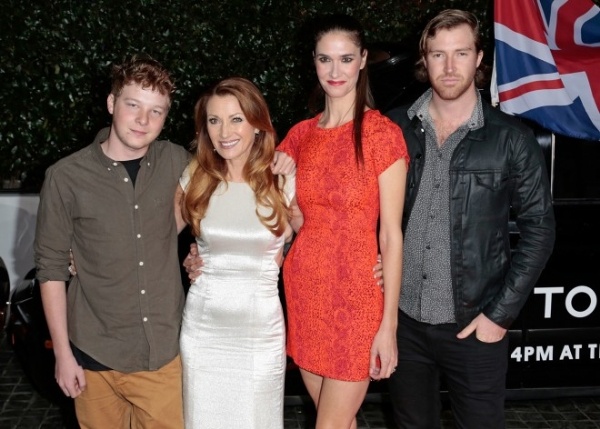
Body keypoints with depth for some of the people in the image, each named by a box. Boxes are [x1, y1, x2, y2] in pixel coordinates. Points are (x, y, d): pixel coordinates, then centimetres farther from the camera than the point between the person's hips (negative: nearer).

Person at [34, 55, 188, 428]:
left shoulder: (175, 162, -2)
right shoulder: (66, 178, -9)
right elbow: (52, 268, -3)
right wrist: (63, 353, -3)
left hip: (165, 352, 2)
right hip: (96, 356, -1)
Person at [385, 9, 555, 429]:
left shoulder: (511, 138, -6)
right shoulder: (394, 128, -1)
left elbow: (538, 229, -4)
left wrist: (501, 314, -8)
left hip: (474, 324, -2)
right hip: (402, 318, 2)